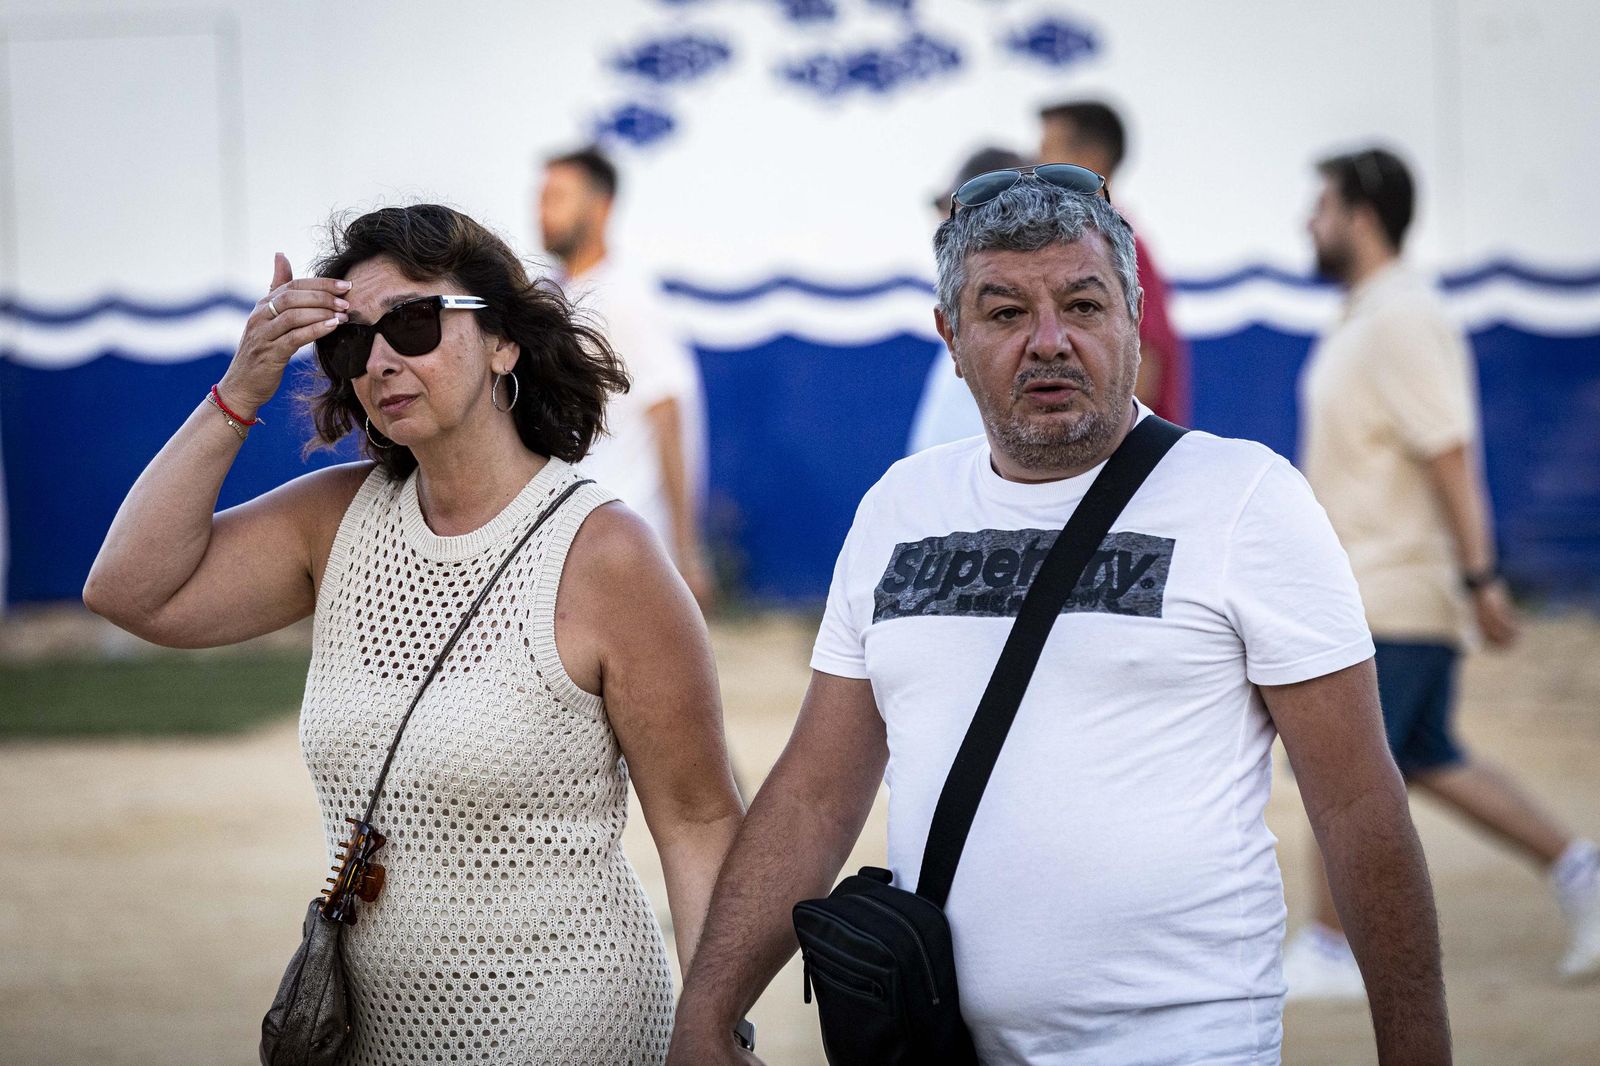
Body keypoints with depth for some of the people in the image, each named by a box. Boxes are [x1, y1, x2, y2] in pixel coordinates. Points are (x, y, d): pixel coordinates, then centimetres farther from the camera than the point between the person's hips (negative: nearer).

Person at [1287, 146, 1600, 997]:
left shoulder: (1401, 321, -17)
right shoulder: (1367, 319, 14)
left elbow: (1449, 454, -22)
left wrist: (1480, 577, -25)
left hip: (1392, 596, -10)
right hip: (1377, 585, 10)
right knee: (1426, 761, 14)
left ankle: (1329, 950, 3)